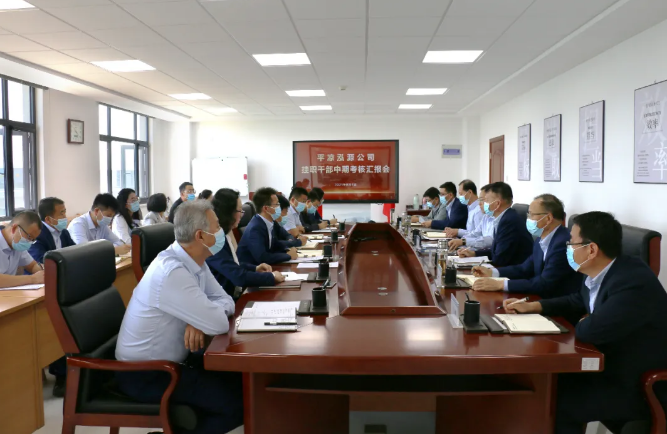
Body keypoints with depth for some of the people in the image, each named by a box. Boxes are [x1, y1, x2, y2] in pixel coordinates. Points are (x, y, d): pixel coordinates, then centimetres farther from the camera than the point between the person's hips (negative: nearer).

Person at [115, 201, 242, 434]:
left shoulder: (195, 261, -2)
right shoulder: (171, 272, -30)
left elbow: (225, 300, 3)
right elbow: (218, 324, -28)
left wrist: (200, 320, -17)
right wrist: (205, 317, -6)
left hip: (170, 359, 9)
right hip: (144, 374, -9)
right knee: (238, 400, -14)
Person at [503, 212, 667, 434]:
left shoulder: (634, 283, -30)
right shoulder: (600, 274, -1)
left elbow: (593, 330, -38)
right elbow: (578, 301, 18)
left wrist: (581, 324, -13)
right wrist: (532, 306, 10)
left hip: (637, 386, -8)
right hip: (610, 366, 8)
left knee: (555, 404, -17)